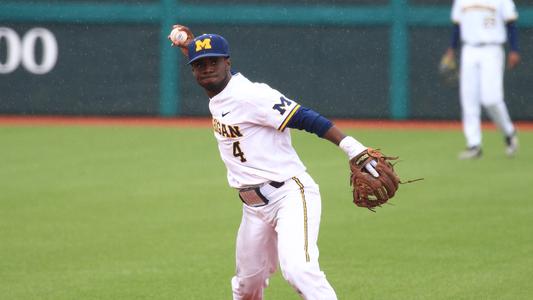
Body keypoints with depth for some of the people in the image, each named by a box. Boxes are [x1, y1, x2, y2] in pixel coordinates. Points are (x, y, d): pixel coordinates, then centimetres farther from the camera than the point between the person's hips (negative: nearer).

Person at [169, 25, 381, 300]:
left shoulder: (249, 95, -16)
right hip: (254, 208, 9)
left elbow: (304, 118, -20)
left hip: (290, 195, -9)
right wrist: (189, 47, 31)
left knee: (297, 269, -30)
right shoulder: (216, 96, 11)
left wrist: (354, 149, -29)